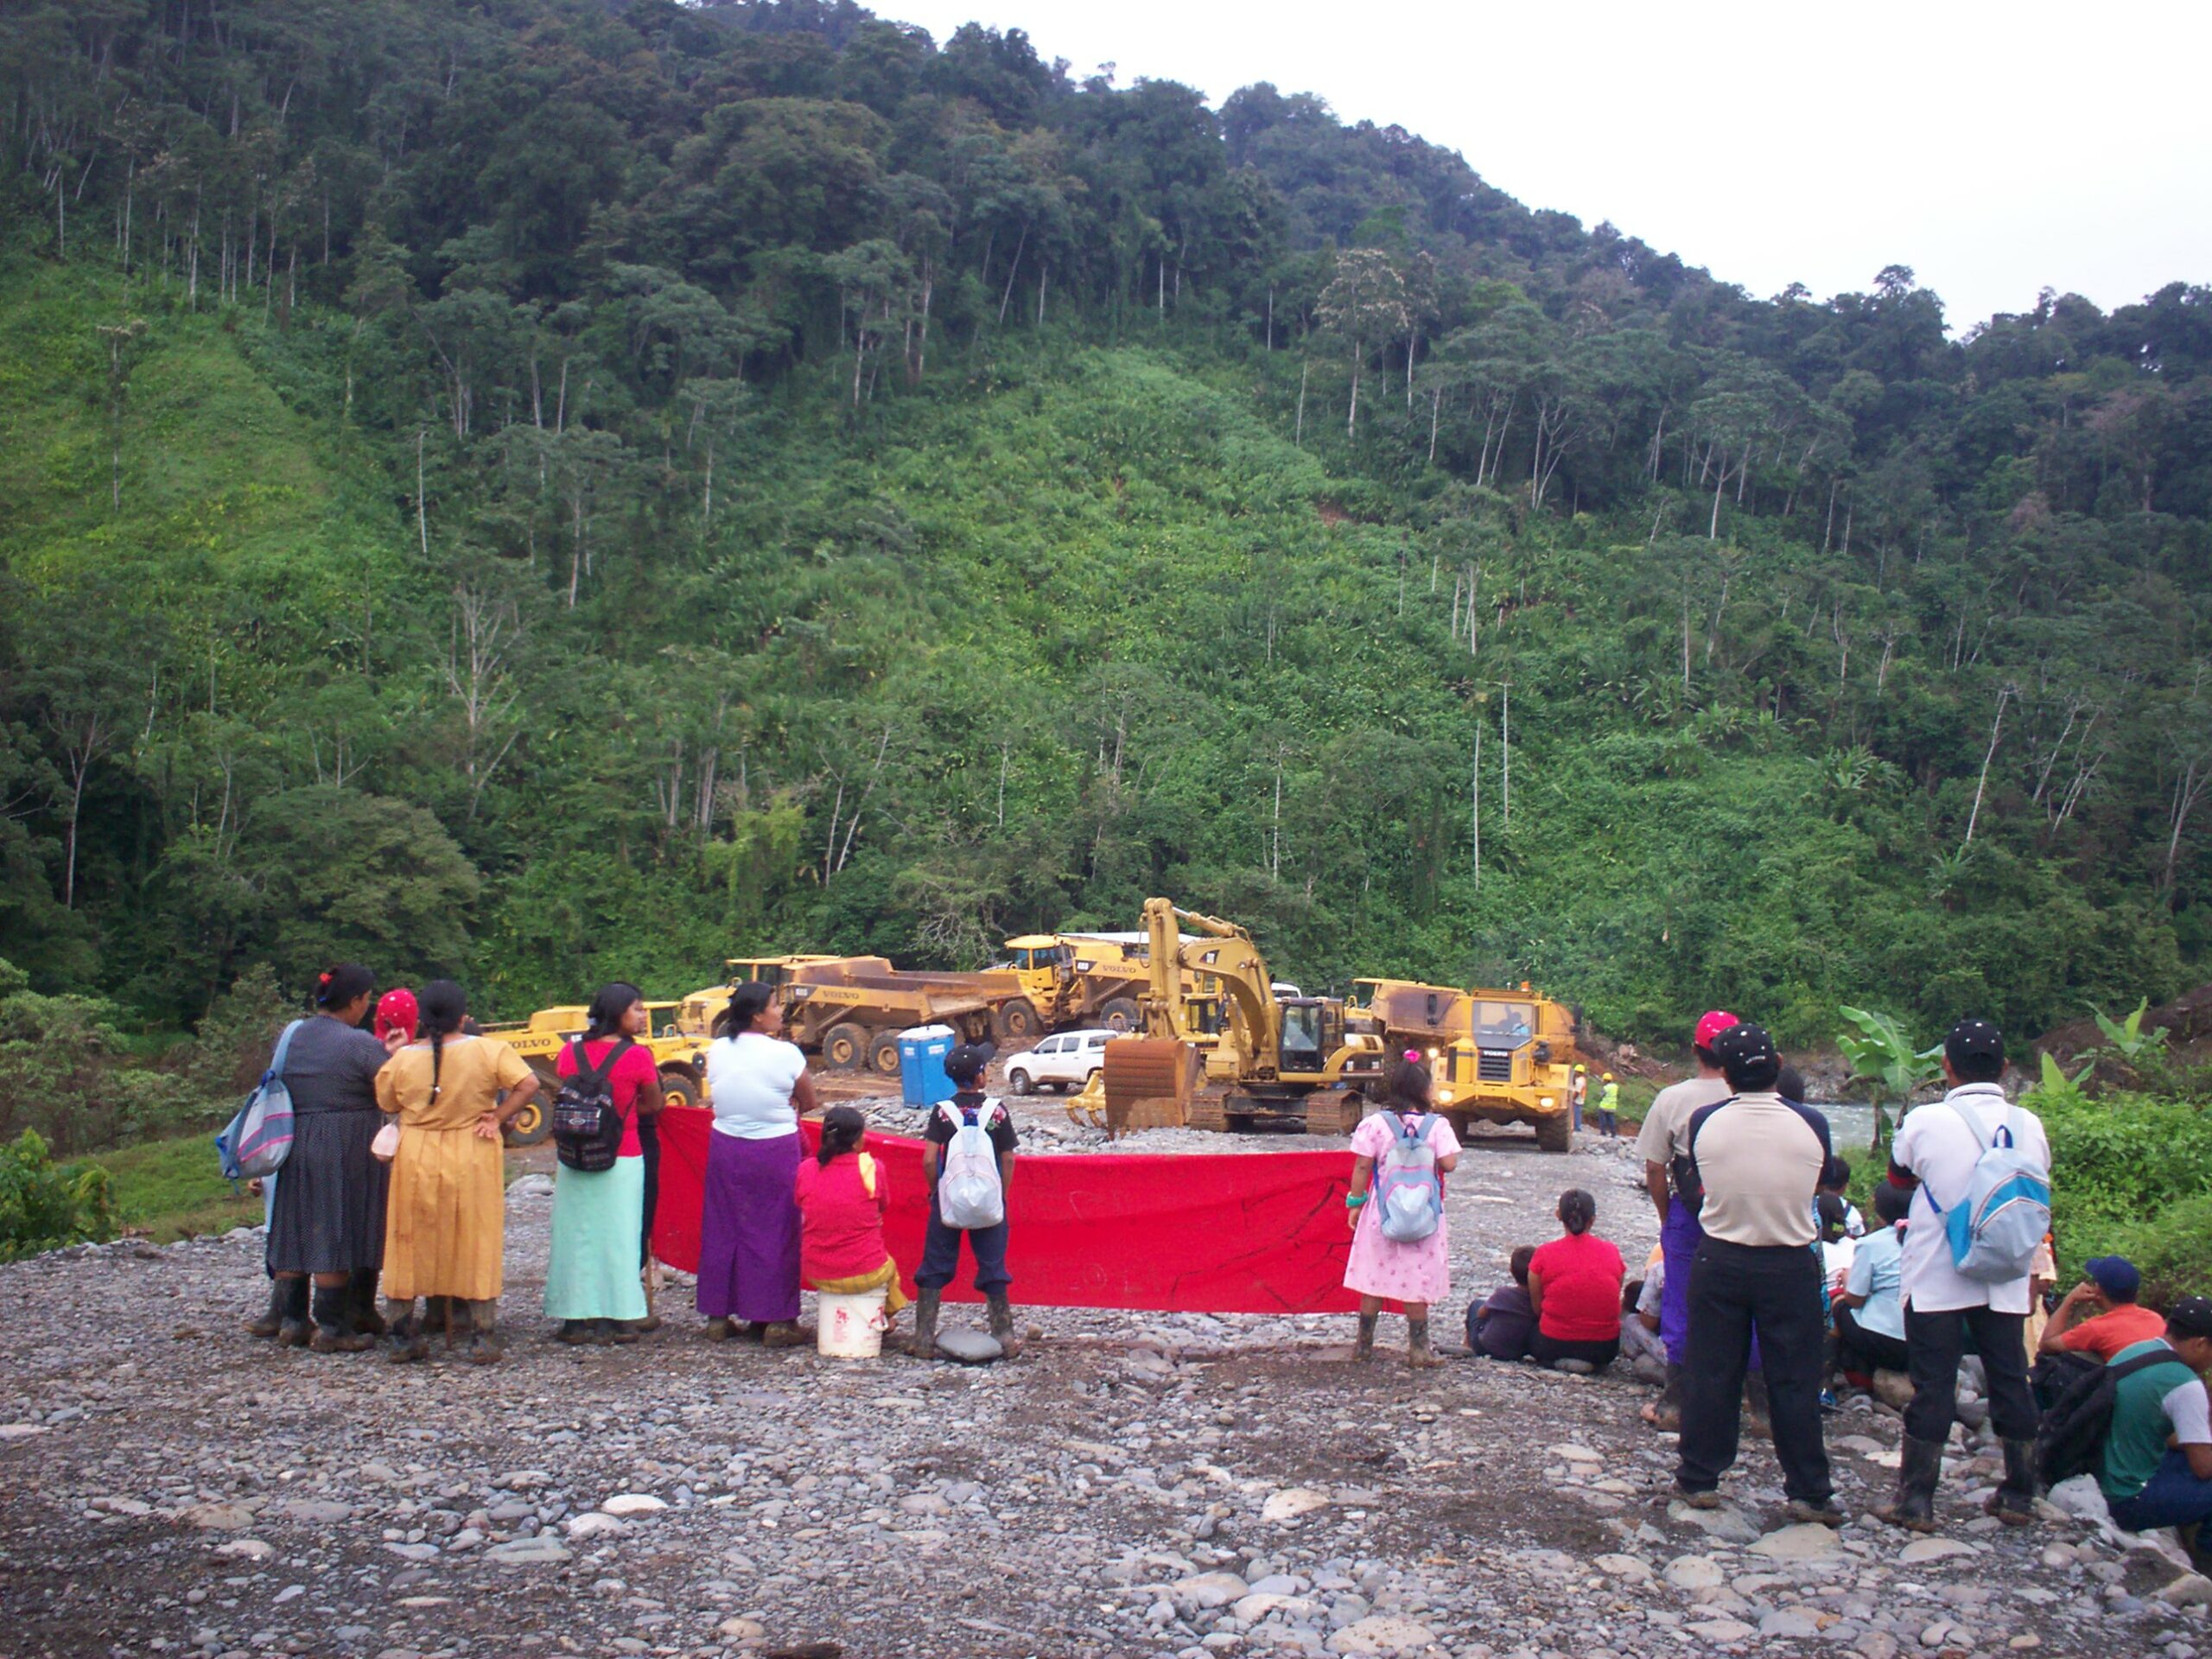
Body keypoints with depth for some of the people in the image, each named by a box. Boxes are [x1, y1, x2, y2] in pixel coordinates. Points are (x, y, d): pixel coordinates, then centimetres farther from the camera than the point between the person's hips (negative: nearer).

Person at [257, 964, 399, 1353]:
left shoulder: (291, 1036, 7)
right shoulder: (361, 1044, -13)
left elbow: (278, 1089, 16)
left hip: (295, 1145, 6)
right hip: (347, 1149, -6)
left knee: (293, 1230, 12)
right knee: (338, 1234, 0)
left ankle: (291, 1321, 18)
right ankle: (332, 1328, 4)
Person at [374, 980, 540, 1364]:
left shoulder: (402, 1059, -5)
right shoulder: (487, 1051, -10)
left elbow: (387, 1105, 8)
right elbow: (528, 1084, -16)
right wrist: (497, 1117, -10)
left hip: (416, 1161, 1)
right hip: (472, 1162, -1)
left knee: (409, 1245, 12)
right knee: (478, 1246, 6)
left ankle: (403, 1336, 18)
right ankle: (483, 1339, 7)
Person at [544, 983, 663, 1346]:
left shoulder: (570, 1053, 2)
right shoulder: (637, 1055, -10)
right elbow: (653, 1106, 0)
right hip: (622, 1159, -3)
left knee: (575, 1234, 10)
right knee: (618, 1235, 5)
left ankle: (576, 1319, 14)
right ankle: (615, 1319, 9)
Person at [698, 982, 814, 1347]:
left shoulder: (717, 1050, -3)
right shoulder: (784, 1053, -15)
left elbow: (719, 1094, 9)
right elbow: (809, 1102, -4)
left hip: (725, 1148, 4)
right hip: (774, 1151, -4)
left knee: (723, 1229, 14)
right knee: (775, 1232, 6)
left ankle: (718, 1316, 21)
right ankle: (775, 1320, 9)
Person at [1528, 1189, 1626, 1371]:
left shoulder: (1545, 1254, -6)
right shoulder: (1612, 1252, 0)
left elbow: (1537, 1308, 0)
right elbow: (1613, 1304, 8)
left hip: (1555, 1344, -3)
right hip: (1605, 1348, 3)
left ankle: (1557, 1361, 5)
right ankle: (1592, 1362, 13)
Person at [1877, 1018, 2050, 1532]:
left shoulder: (1924, 1123, -13)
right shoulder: (2029, 1125, -2)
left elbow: (1899, 1177, 5)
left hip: (1936, 1278, -3)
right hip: (2006, 1278, 3)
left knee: (1932, 1387, 3)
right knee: (2011, 1383, 13)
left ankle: (1916, 1501, 7)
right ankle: (2018, 1496, 24)